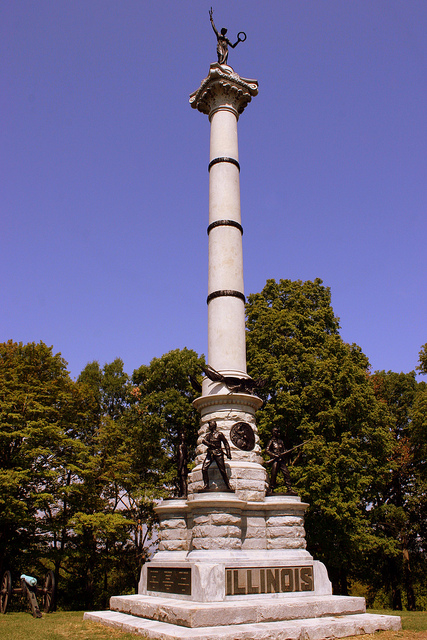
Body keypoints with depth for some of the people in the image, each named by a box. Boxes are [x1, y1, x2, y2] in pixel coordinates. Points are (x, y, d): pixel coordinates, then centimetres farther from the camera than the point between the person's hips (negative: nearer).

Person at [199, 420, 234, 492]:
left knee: (222, 470, -7)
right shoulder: (208, 434, 18)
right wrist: (211, 445, -14)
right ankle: (206, 485, -7)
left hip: (218, 453, -4)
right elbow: (203, 441, 1)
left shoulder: (219, 434, 5)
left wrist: (228, 453, -6)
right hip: (210, 453, 4)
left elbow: (226, 444, 5)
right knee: (204, 468, -12)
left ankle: (228, 486, 1)